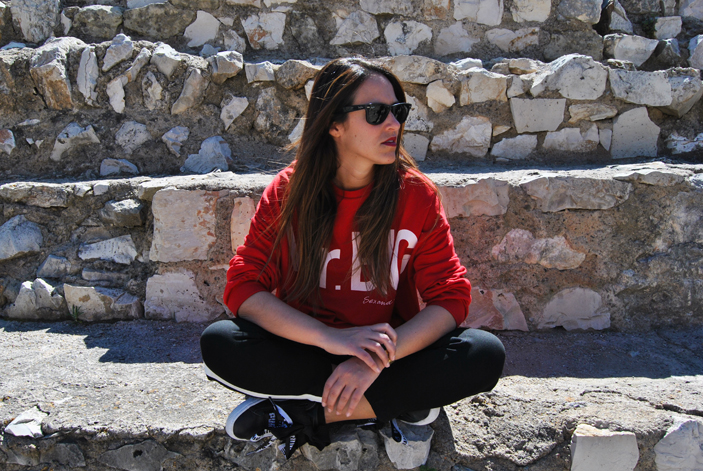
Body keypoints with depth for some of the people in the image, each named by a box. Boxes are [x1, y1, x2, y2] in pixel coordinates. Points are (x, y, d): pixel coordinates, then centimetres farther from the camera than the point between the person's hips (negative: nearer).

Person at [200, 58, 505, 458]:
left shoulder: (416, 194, -8)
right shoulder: (288, 192, -7)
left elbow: (451, 297, -11)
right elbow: (244, 287, -13)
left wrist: (377, 360, -27)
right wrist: (331, 337, -27)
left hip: (390, 353, 1)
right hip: (303, 352, 0)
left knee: (486, 355, -24)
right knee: (219, 344, -27)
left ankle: (306, 416, -19)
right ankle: (399, 400, -17)